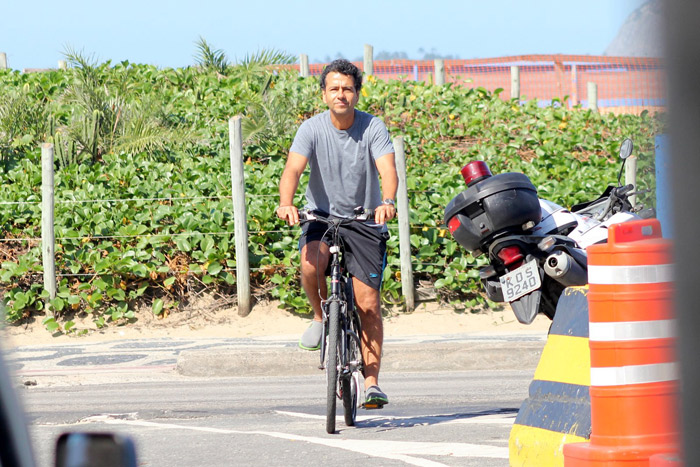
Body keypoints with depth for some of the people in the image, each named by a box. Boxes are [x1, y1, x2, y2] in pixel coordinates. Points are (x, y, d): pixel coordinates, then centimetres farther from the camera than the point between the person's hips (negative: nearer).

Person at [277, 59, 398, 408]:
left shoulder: (373, 128, -9)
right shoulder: (312, 129, -9)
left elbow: (387, 169, -22)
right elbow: (293, 169, -22)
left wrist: (387, 201, -44)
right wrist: (286, 203, -43)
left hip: (365, 220, 0)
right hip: (322, 216, 0)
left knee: (368, 306, -5)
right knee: (311, 263, -33)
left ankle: (371, 383, 3)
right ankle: (320, 317, -2)